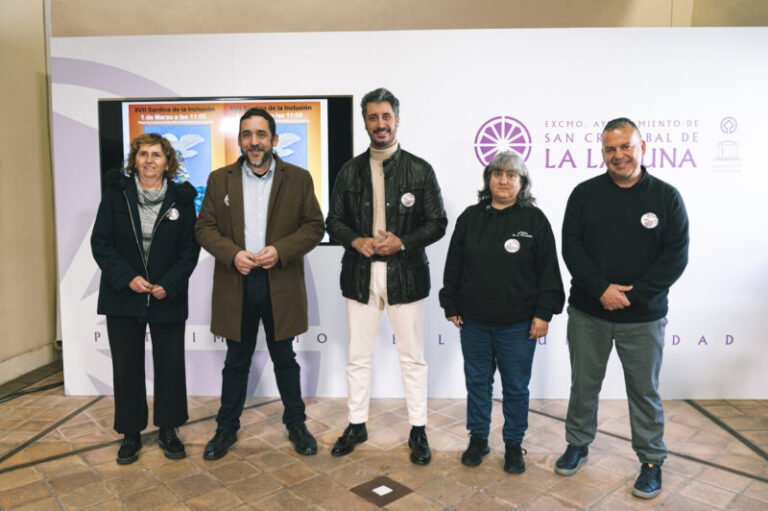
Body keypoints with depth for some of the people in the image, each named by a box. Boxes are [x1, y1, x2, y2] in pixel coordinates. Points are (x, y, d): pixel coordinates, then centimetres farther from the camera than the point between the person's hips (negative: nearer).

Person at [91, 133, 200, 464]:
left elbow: (190, 249, -1)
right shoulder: (116, 192, 0)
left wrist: (169, 284, -13)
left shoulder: (182, 198, -1)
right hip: (123, 297, 1)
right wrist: (127, 277, -14)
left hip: (168, 297, 0)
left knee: (170, 365, 7)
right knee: (126, 366, 9)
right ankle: (131, 434, 25)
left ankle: (168, 431, 25)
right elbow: (100, 242, -2)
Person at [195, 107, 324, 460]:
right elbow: (204, 227, 4)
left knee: (285, 360, 13)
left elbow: (314, 227, -1)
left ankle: (296, 424, 31)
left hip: (281, 284, -1)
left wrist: (280, 250, -15)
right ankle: (227, 428, 31)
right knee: (236, 362, 14)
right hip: (236, 283, 1)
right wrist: (232, 254, -14)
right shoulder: (219, 180, 6)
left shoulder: (298, 179, 2)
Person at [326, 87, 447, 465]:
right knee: (358, 357, 11)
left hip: (405, 274, -2)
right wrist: (356, 241, -12)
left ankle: (418, 430, 23)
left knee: (413, 358, 7)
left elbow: (437, 222, -1)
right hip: (360, 274, 2)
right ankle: (357, 425, 28)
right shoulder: (350, 171, 7)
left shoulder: (420, 170, 1)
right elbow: (333, 220, 9)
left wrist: (402, 242, -16)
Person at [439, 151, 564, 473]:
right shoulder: (470, 218, 4)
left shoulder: (535, 220, -2)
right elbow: (453, 266, 8)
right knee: (477, 382, 14)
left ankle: (514, 444, 28)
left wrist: (544, 313, -7)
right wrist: (451, 306, 6)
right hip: (474, 320, 3)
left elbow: (548, 271, -2)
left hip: (518, 324, -2)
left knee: (516, 387, 10)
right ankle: (478, 438, 31)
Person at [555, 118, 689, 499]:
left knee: (645, 391, 11)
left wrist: (633, 293, -16)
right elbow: (571, 246, -5)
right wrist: (601, 289, -16)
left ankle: (652, 461, 30)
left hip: (643, 317, -1)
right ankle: (577, 445, 34)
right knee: (584, 384, 15)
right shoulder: (585, 194, 0)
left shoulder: (666, 196, -2)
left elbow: (676, 256, -6)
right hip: (587, 313, 1)